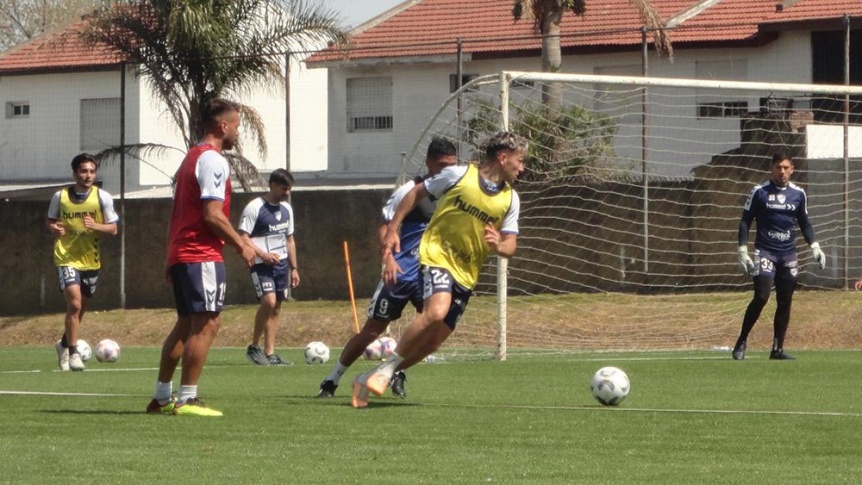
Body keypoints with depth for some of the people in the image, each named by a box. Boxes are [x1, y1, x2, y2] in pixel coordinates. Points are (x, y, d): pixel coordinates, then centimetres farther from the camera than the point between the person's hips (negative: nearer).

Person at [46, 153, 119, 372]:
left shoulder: (102, 197, -2)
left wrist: (95, 226, -20)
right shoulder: (60, 197, -2)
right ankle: (73, 352, -10)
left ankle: (64, 345, 38)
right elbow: (50, 221, 12)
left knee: (80, 308, 15)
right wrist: (54, 229, -11)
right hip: (66, 258, -3)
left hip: (91, 260, 3)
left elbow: (113, 229, 0)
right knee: (74, 303, -19)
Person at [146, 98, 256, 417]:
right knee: (206, 325, -9)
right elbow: (212, 214, -18)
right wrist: (241, 246, -9)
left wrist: (171, 261, 23)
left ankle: (161, 397, 16)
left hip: (181, 254, 10)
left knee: (186, 324, 14)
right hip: (202, 256, -10)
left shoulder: (191, 158, 20)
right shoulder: (213, 160, -11)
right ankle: (186, 399, -12)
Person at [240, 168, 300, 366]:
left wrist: (294, 268, 17)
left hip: (281, 264, 7)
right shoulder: (255, 207, -10)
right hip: (261, 264, -7)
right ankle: (254, 347, -9)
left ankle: (269, 353, 9)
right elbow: (243, 237, -13)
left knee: (276, 307, 5)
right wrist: (263, 255, -22)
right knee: (269, 301, -22)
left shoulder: (286, 208, 13)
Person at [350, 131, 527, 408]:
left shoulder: (510, 200, 5)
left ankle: (369, 380, 15)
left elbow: (510, 246, 8)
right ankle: (387, 368, -17)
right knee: (436, 311, -33)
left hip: (466, 273, 5)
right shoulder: (459, 175, -7)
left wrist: (499, 247, -17)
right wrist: (393, 229, 0)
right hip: (437, 254, -5)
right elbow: (417, 193, 5)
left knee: (433, 342, 1)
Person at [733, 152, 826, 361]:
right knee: (761, 297, -17)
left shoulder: (798, 194, 8)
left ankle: (778, 349, 11)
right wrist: (743, 251, -7)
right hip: (765, 252, -4)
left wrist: (814, 246, 5)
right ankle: (741, 342, -5)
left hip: (788, 255, 4)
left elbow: (804, 223, 18)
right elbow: (745, 221, 1)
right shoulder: (759, 192, -2)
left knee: (785, 302, 4)